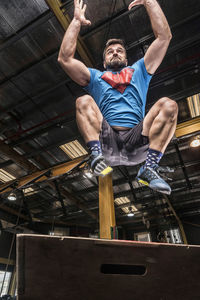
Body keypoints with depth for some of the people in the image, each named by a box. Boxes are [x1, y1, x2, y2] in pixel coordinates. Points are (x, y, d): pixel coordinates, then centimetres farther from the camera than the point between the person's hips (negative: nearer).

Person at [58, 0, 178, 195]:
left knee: (168, 105, -19)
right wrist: (76, 21, 18)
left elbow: (164, 36, 24)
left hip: (137, 139, 1)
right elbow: (64, 58, 15)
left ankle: (150, 167, -30)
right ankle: (97, 154, -36)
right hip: (106, 138, 0)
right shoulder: (95, 77, 27)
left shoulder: (138, 71, 30)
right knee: (84, 101, -19)